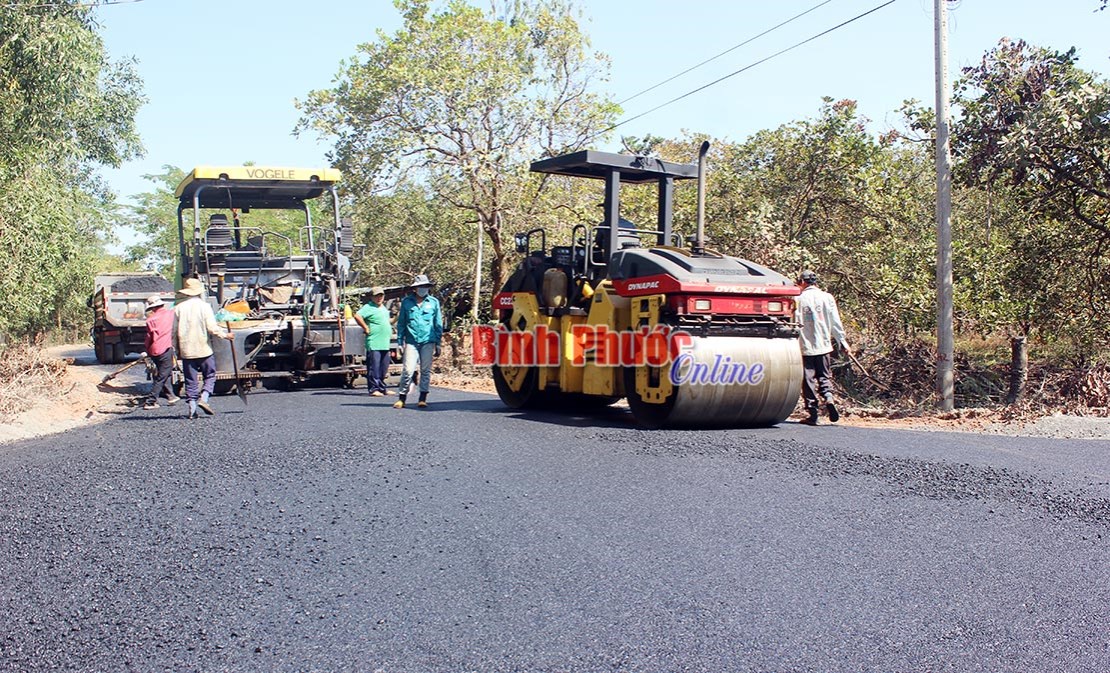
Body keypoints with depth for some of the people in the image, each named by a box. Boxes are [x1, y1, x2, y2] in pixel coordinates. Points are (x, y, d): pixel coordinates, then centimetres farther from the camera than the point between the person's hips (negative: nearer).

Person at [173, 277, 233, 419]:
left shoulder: (178, 307, 3)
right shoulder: (203, 306, -6)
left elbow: (173, 331, 6)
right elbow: (212, 328, -13)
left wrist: (177, 349, 16)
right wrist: (225, 335, 2)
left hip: (186, 350, 3)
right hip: (203, 349, -3)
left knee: (190, 380, 9)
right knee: (210, 376, 10)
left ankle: (192, 408, 6)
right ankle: (203, 398, -9)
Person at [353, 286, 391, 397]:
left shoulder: (383, 307, 19)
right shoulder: (369, 307, -8)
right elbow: (357, 316, -23)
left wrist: (390, 330, 21)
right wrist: (366, 328, -18)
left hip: (385, 343, 8)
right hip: (374, 343, -8)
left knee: (383, 368, 12)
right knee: (374, 367, -7)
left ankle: (382, 388, 20)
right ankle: (373, 389, -4)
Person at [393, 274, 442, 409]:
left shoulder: (433, 302, 8)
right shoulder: (406, 302, 7)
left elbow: (438, 324, 12)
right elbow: (401, 323, 11)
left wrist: (438, 343, 8)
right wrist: (400, 342, 5)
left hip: (428, 341, 1)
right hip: (411, 341, -1)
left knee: (426, 370, 3)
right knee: (407, 370, -7)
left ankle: (423, 398, 12)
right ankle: (401, 398, 2)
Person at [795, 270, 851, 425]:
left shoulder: (799, 299, -4)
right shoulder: (827, 297, 2)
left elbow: (794, 323, -5)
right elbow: (836, 323, 4)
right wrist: (843, 342, 11)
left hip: (805, 346, -2)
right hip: (823, 345, 2)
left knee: (808, 380, 4)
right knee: (824, 376, 13)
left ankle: (812, 413, 2)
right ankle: (829, 398, -13)